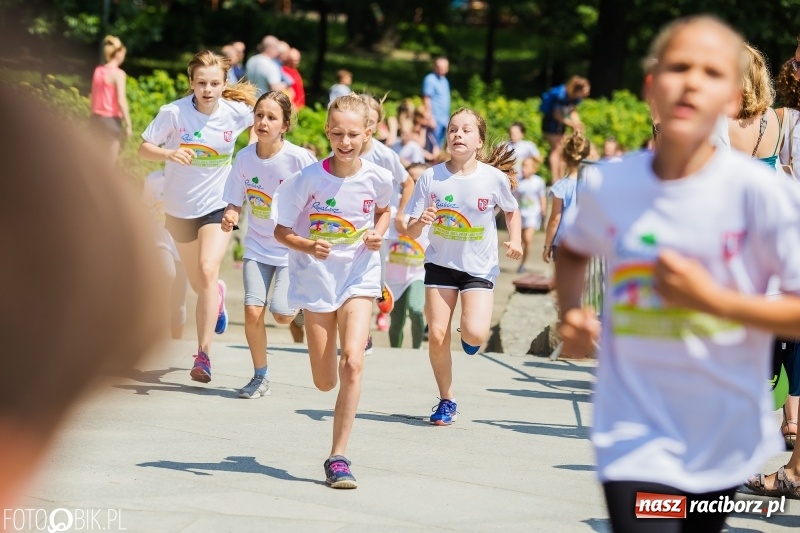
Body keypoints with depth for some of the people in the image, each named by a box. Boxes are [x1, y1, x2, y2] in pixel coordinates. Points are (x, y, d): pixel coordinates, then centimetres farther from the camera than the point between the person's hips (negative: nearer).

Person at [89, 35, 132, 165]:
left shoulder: (98, 71, 7)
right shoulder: (118, 74, -13)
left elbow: (93, 98, 12)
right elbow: (121, 101, -17)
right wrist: (128, 124, -14)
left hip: (96, 118, 7)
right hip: (111, 120, -7)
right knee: (110, 162, 1)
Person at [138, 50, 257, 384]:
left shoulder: (237, 112, -13)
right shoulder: (173, 113, -18)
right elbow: (144, 149, -12)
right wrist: (168, 154, -30)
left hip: (219, 205, -1)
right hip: (180, 207, 1)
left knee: (208, 271, -22)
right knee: (199, 285, 16)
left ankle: (203, 354, -17)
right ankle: (218, 294, 56)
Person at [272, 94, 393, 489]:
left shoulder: (377, 178, -9)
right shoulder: (308, 179, -14)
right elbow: (281, 231, -7)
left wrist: (378, 234, -6)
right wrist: (308, 246, -27)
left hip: (359, 276, 0)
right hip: (316, 278, 0)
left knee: (352, 362, -20)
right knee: (325, 382, 7)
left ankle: (338, 457, -12)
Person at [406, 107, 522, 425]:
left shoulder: (494, 178, -11)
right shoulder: (431, 177, -9)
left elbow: (512, 211, 11)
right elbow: (411, 232, -6)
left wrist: (515, 240, -5)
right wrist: (421, 222, -28)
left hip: (480, 267, -1)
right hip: (441, 262, 1)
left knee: (474, 334, -20)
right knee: (437, 335, -4)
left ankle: (469, 336, 20)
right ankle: (446, 400, 17)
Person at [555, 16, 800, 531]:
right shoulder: (608, 185, -4)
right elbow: (573, 252, 19)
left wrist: (712, 298, -24)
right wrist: (572, 311, 1)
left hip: (727, 440, 0)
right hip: (636, 440, 0)